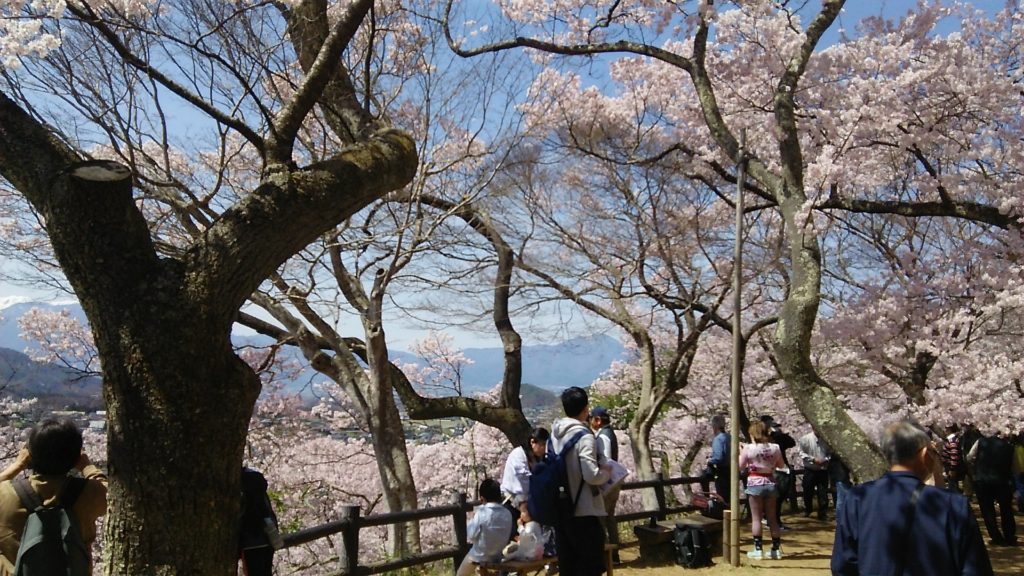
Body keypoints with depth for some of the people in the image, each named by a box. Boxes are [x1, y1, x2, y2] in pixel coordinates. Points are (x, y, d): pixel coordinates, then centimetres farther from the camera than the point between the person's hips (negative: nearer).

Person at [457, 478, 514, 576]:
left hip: (479, 557, -5)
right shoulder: (507, 513, -11)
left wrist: (472, 519, -2)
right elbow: (506, 536, 1)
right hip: (498, 557, 5)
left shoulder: (481, 513, -25)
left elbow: (471, 535, -15)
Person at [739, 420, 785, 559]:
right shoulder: (774, 448, -2)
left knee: (756, 518, 3)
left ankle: (757, 549, 3)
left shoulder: (748, 448, -10)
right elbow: (781, 465, 12)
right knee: (772, 518, 13)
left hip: (755, 484, -3)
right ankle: (776, 549, 17)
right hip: (770, 484, 3)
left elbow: (740, 466, -2)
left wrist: (740, 453, 12)